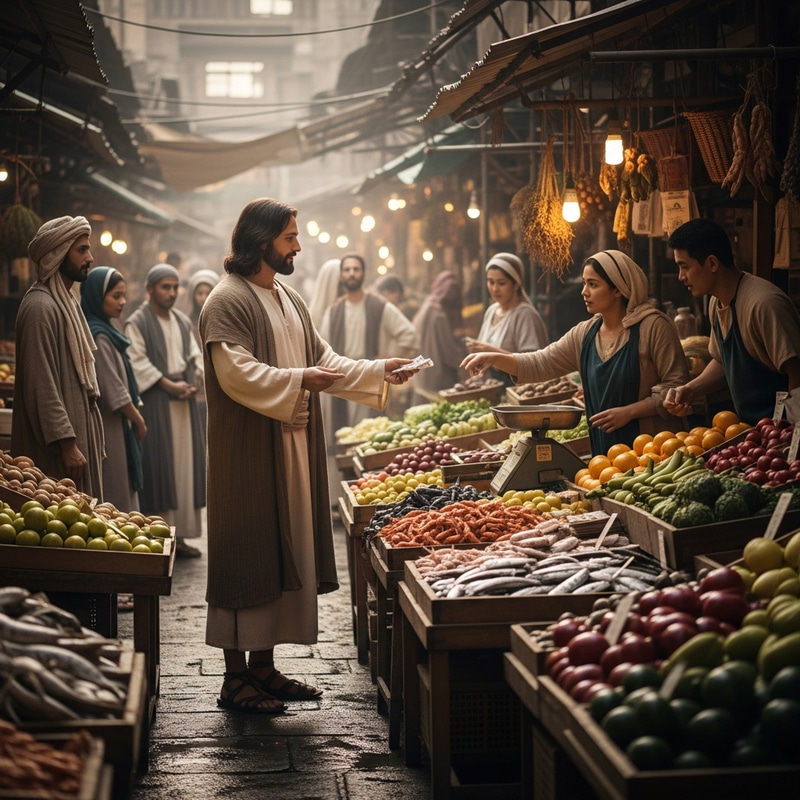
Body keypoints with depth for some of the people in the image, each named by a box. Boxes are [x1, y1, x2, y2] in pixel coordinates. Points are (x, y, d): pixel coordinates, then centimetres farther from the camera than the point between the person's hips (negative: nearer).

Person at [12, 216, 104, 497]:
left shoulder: (67, 302, 16)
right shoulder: (40, 307, -15)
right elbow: (42, 387, -20)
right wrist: (67, 444, -22)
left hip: (80, 430, 10)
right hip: (58, 440, -10)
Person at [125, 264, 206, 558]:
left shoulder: (183, 322, 15)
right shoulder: (137, 323, -5)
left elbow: (195, 355, 15)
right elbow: (138, 363, -12)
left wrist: (194, 382, -4)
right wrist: (169, 385, -16)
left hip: (185, 401, 6)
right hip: (155, 402, -6)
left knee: (185, 464, 5)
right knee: (158, 467, -7)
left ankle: (180, 535, 10)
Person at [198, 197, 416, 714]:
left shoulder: (291, 300, 17)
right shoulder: (228, 302, -10)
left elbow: (324, 360, 17)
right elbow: (236, 372, -21)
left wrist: (379, 372, 7)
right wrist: (299, 381, -27)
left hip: (293, 448, 9)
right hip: (248, 453, -9)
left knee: (286, 552, 10)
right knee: (247, 554, -5)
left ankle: (264, 666, 18)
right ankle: (236, 677, 3)